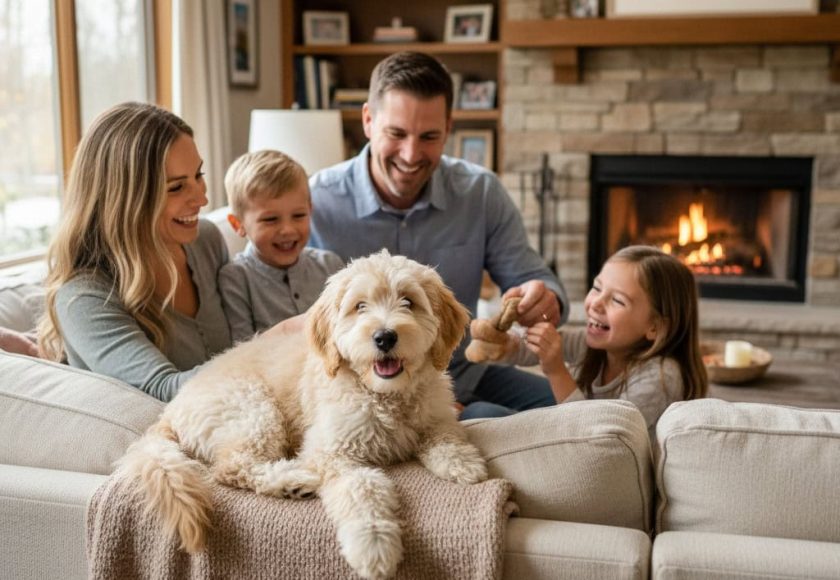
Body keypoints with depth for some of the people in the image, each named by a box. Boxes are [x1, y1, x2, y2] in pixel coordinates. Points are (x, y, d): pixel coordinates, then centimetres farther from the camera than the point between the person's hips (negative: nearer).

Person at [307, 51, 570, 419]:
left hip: (466, 377, 6)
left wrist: (546, 299, -25)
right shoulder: (313, 205, -13)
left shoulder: (481, 193, 0)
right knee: (493, 422, -30)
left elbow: (531, 278, 3)